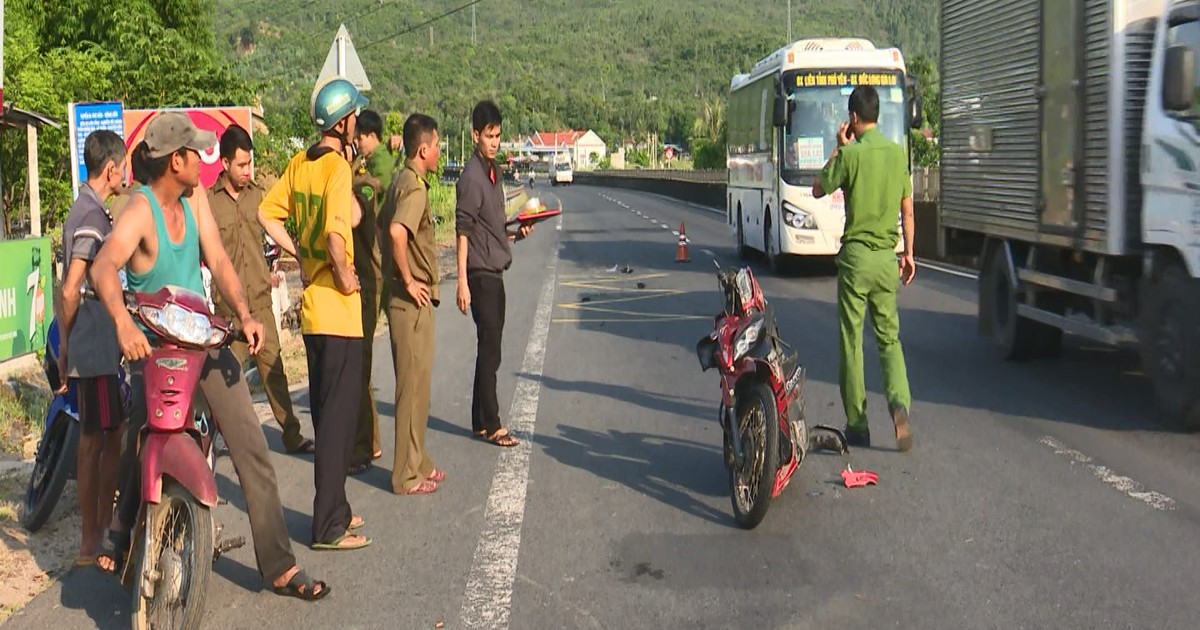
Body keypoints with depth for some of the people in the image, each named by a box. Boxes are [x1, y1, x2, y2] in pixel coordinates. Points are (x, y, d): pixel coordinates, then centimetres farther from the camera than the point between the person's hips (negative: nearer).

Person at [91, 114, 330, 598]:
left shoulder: (195, 197, 6)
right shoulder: (140, 212, -17)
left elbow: (217, 259, 1)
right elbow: (103, 266, -33)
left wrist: (244, 314, -16)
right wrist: (123, 321, -51)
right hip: (153, 346, -6)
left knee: (251, 447, 0)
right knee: (141, 450, -2)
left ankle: (279, 566, 5)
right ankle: (121, 533, 29)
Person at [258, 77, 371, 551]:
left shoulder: (300, 163, 8)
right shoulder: (337, 166, -17)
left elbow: (267, 213, 13)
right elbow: (335, 232, -30)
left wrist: (302, 255, 11)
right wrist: (344, 277, -15)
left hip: (312, 307, 8)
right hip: (337, 310, -8)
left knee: (327, 412, 17)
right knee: (339, 416, -2)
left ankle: (334, 509, 27)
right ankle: (329, 526, 4)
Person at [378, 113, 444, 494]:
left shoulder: (403, 182, 13)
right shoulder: (415, 186, -17)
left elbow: (383, 225, 25)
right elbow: (397, 231, -33)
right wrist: (409, 280, -22)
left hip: (409, 300, 10)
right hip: (412, 301, -10)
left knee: (414, 385, 16)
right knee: (414, 387, -3)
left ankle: (418, 464, 25)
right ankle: (409, 475, 4)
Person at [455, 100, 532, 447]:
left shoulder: (494, 172, 14)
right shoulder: (471, 177, -13)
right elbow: (463, 231, -16)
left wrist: (515, 233, 4)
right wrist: (462, 282, -19)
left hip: (495, 273, 9)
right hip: (481, 274, -9)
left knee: (490, 349, 12)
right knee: (489, 351, -4)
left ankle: (481, 421, 19)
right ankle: (491, 425, 3)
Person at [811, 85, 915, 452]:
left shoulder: (851, 154, -10)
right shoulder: (898, 153, 4)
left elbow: (818, 191, 4)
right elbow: (907, 210, 9)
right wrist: (908, 253, 17)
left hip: (856, 256, -4)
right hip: (887, 258, 4)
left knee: (851, 340, 4)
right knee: (889, 336, 14)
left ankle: (857, 424, 8)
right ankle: (899, 401, -10)